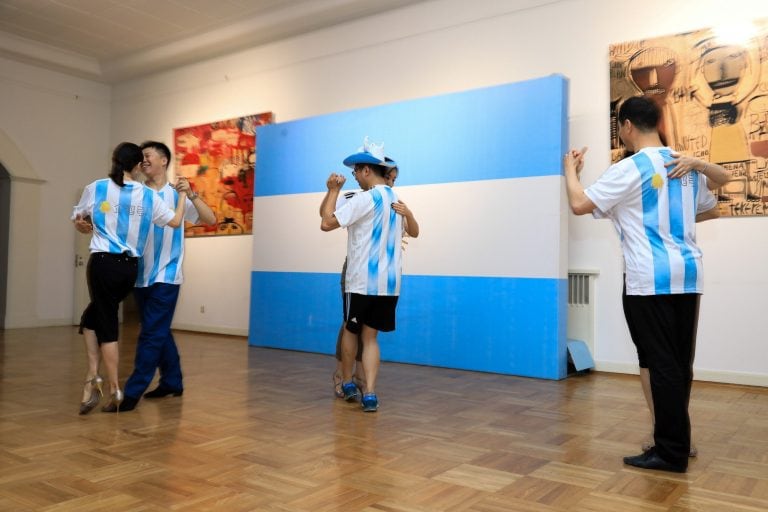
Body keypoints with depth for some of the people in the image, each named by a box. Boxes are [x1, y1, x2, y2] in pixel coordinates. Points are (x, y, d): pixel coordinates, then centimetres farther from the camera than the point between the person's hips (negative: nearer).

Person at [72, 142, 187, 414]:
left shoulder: (96, 188, 0)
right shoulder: (148, 195, 2)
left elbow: (77, 219, 13)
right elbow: (175, 221, 9)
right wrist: (183, 195, 23)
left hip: (104, 262, -3)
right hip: (130, 267, 3)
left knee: (107, 326, 7)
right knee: (92, 317, 20)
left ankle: (114, 390, 9)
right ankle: (93, 378, 12)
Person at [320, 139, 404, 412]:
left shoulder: (365, 198, -12)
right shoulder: (395, 200, 13)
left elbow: (327, 223, -17)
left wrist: (333, 190, -5)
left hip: (362, 281, -6)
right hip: (390, 282, 6)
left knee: (350, 330, 16)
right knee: (370, 337, 10)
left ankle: (347, 384, 31)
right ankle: (369, 394, 0)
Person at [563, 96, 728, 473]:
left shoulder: (629, 169, -10)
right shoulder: (688, 166, 13)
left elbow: (579, 204, -12)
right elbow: (711, 212, 28)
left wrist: (570, 169, 5)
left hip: (650, 279, -7)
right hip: (687, 275, 7)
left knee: (661, 363, -2)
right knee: (679, 362, 13)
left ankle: (671, 452, 6)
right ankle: (676, 441, 25)